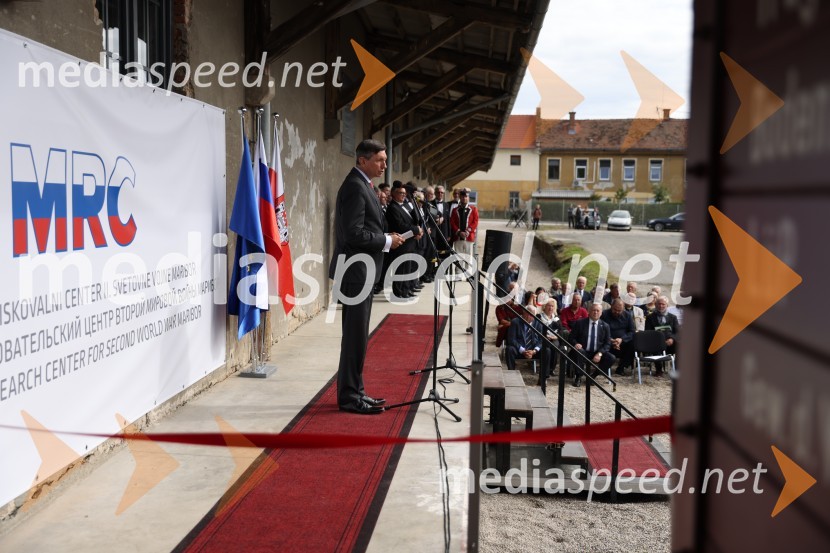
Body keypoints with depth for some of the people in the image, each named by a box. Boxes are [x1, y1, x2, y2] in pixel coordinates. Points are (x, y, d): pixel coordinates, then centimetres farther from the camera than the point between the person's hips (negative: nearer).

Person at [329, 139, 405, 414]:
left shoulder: (361, 185, 16)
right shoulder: (355, 187, -16)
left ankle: (353, 391, 22)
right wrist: (387, 241, -14)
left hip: (361, 270, 10)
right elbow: (354, 233, -23)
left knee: (357, 334, 14)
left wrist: (386, 237, 6)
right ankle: (349, 396, 3)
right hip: (356, 270, -10)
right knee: (356, 335, -5)